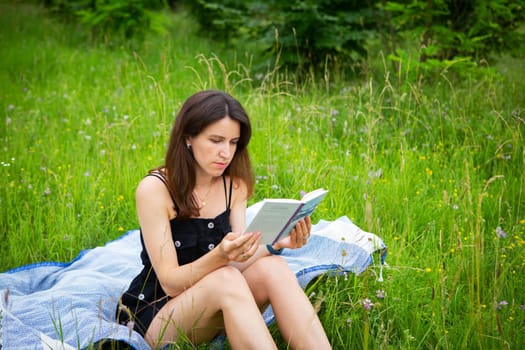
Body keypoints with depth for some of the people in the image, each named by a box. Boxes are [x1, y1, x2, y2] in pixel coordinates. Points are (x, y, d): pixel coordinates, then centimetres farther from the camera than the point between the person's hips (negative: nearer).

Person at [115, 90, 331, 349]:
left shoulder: (234, 185, 1)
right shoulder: (154, 189, -17)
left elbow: (239, 261, -7)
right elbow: (170, 282, -20)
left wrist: (275, 244, -27)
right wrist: (220, 255, -38)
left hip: (216, 307, 5)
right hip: (152, 316, -5)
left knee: (272, 267, -24)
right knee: (226, 279, -34)